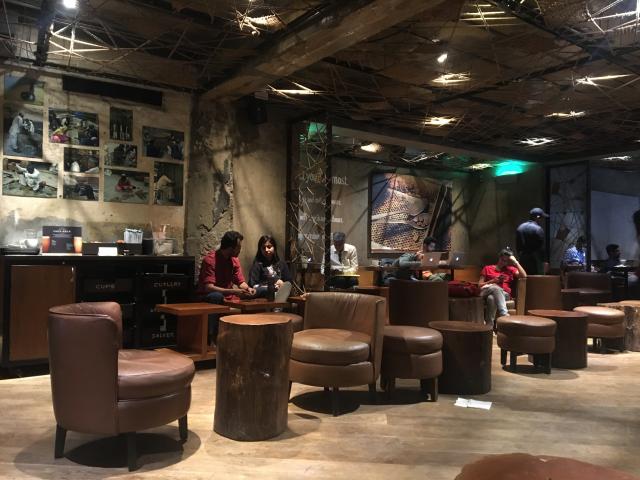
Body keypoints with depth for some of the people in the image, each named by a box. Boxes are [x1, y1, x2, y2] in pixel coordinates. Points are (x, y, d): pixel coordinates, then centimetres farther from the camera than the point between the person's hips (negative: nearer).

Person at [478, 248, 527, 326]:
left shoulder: (511, 269, 26)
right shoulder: (487, 268, 24)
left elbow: (524, 276, 6)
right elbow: (479, 285, 15)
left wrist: (516, 262, 8)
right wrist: (493, 281, 0)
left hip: (504, 294, 0)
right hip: (487, 291, 0)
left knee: (492, 298, -40)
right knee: (496, 288, -40)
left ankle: (489, 326, -52)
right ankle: (504, 316, -57)